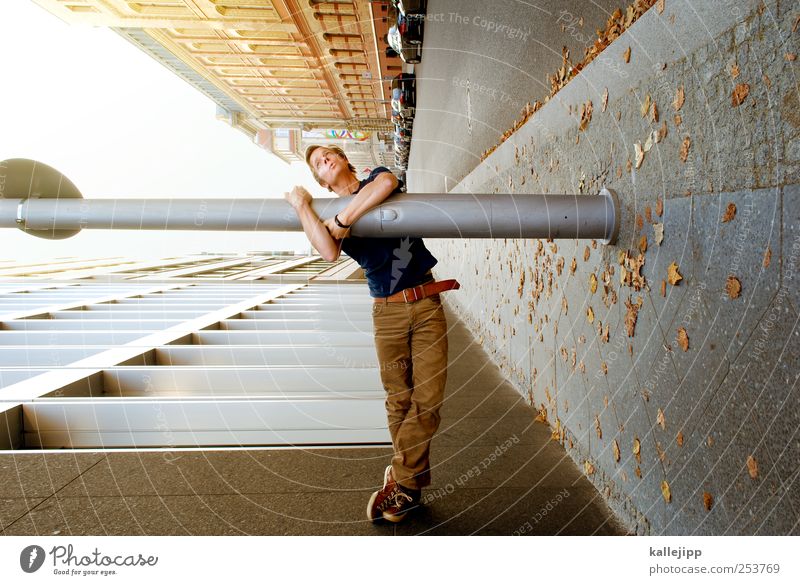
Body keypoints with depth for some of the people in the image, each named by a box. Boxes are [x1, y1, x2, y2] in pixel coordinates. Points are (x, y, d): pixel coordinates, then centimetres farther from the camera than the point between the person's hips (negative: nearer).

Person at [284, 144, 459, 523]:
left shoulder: (375, 177, 8)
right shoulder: (332, 213, 7)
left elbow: (387, 183, -20)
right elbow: (329, 252, -17)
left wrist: (344, 219, -19)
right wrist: (301, 207, -12)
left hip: (427, 305, 0)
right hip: (387, 312, 1)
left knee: (428, 399, -6)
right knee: (399, 401, 4)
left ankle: (400, 480, 7)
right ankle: (411, 485, 17)